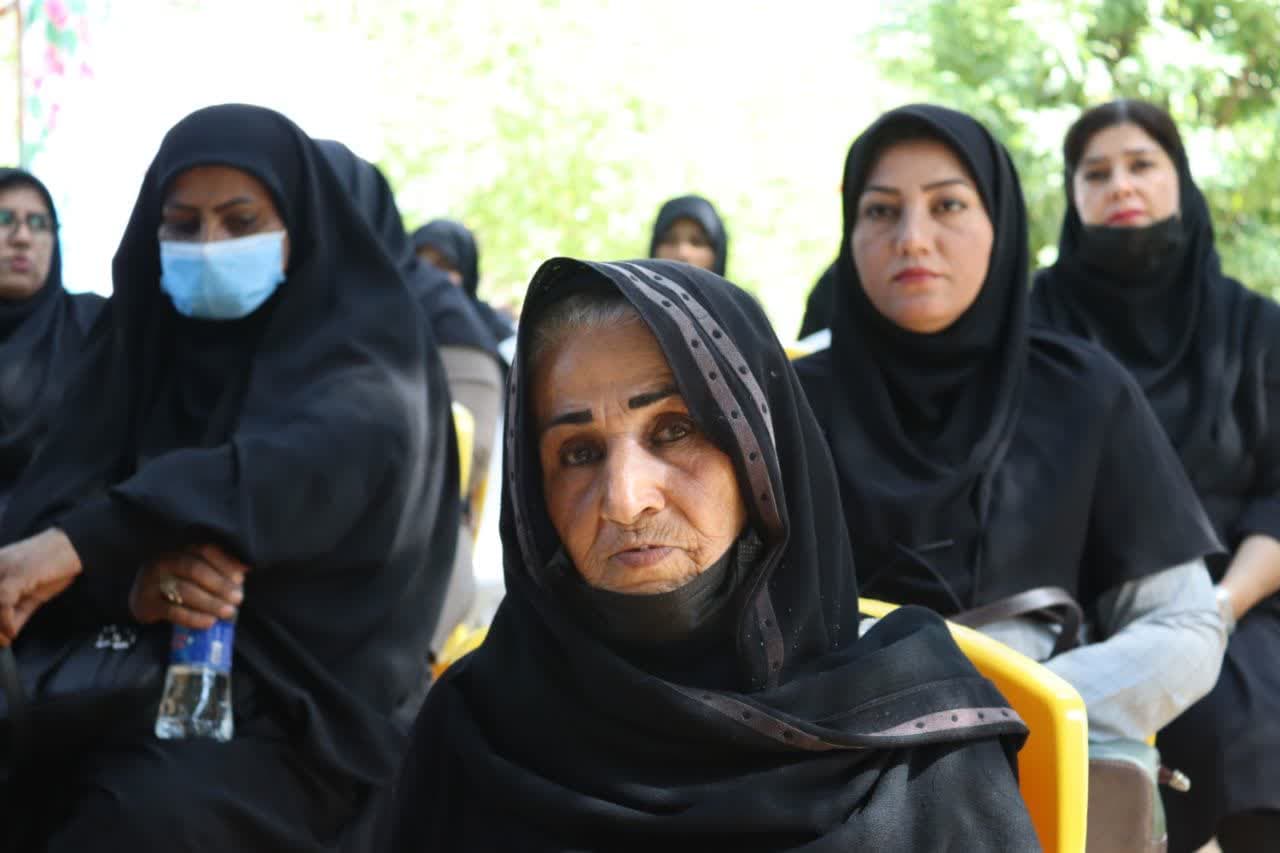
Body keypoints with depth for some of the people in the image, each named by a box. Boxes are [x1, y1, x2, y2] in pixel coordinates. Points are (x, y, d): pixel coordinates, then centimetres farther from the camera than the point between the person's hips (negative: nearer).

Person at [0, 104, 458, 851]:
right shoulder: (143, 343, 12)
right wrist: (128, 580, -24)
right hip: (136, 690, 5)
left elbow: (309, 465, -26)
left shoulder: (360, 353, -3)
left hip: (304, 712, -4)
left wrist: (83, 543, -38)